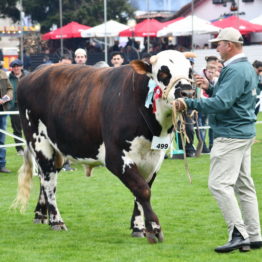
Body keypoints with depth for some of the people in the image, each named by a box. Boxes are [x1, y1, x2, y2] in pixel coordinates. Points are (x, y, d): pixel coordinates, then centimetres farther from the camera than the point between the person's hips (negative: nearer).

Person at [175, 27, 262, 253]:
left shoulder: (235, 70, -17)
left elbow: (221, 103, -25)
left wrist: (189, 104, -23)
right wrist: (210, 88, 13)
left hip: (231, 135, -11)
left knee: (220, 183, -12)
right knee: (244, 185, 11)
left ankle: (238, 234, -16)